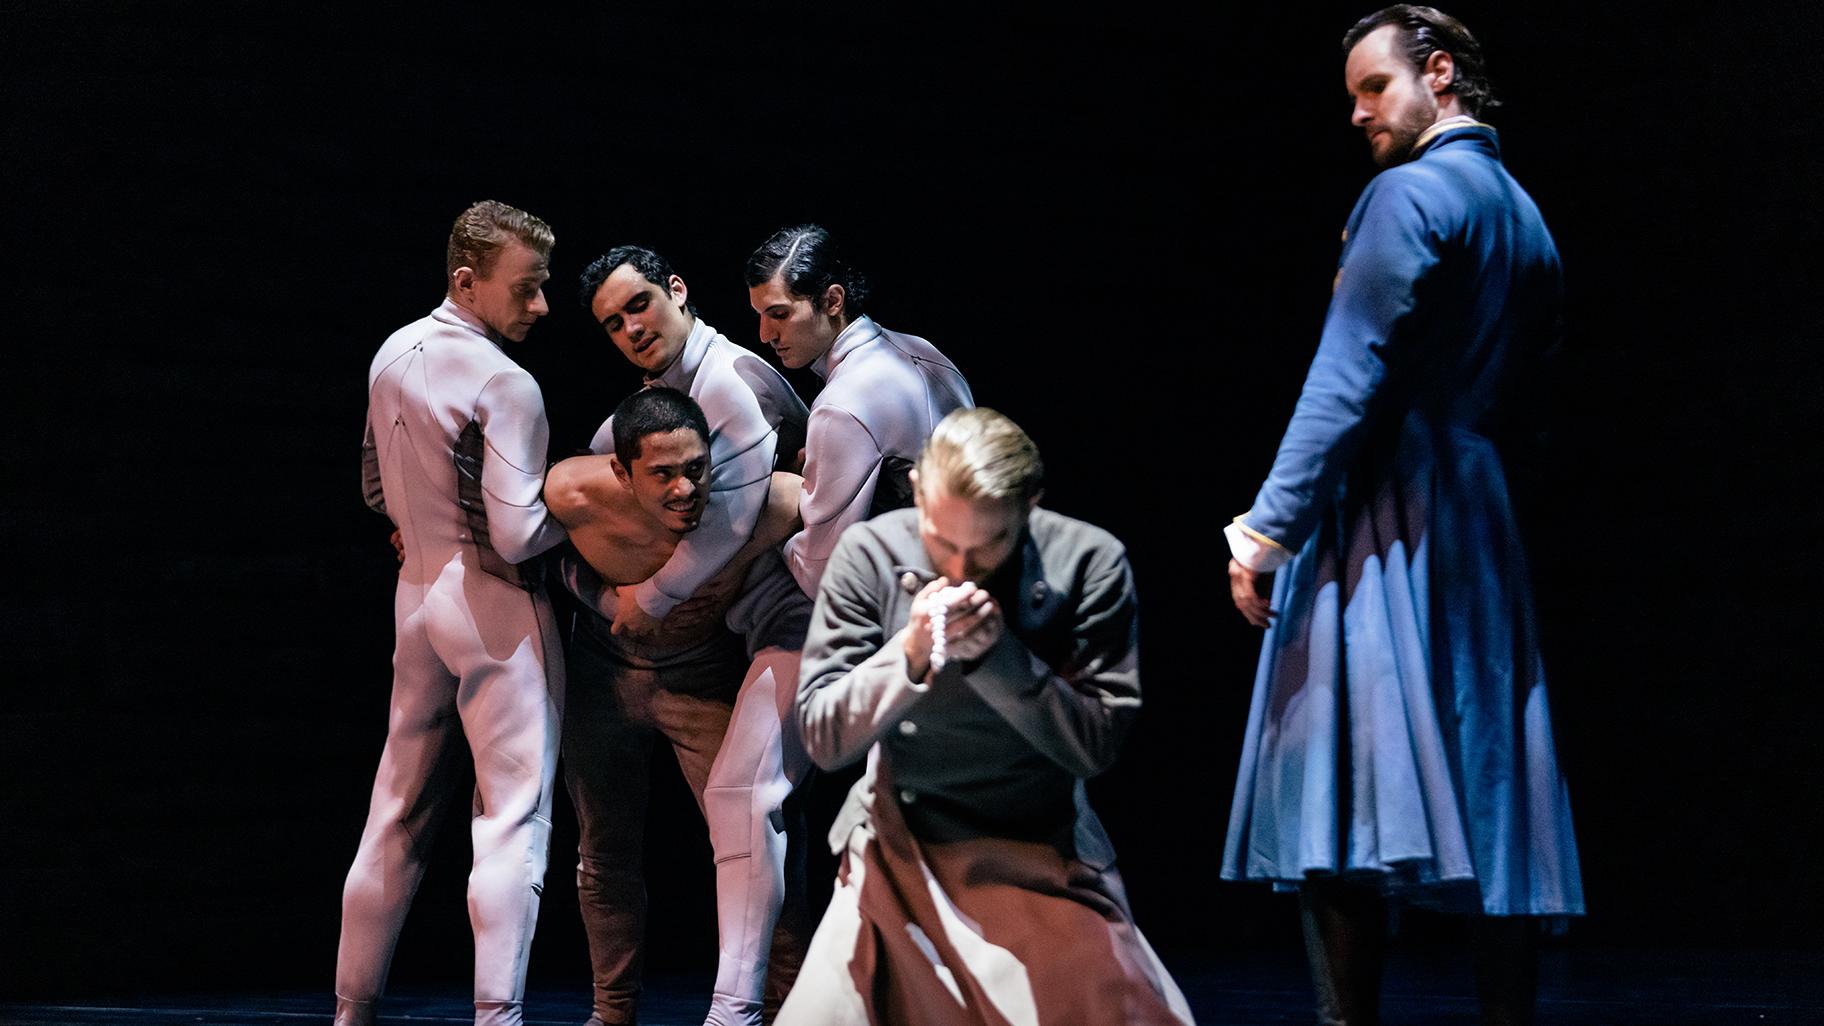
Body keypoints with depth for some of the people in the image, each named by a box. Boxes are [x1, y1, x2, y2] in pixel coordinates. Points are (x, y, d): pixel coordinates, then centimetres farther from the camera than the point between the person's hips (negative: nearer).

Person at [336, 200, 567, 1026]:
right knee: (514, 812, -4)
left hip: (419, 587, 8)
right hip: (494, 603, -8)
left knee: (402, 807, 15)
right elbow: (518, 534, -22)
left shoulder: (393, 356, 6)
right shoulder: (503, 385, -18)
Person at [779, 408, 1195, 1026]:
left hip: (1043, 859, -1)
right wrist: (910, 651, -23)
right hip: (900, 860, 1)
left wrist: (996, 654, -24)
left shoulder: (1089, 563, -10)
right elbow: (822, 737, -7)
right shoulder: (869, 554, -7)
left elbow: (1096, 745, -12)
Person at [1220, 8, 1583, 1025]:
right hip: (1482, 522, 8)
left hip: (1382, 514, -8)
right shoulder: (1523, 213, 17)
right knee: (1483, 785, 8)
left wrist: (1270, 524, -17)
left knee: (1339, 785, -9)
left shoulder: (1410, 195, -9)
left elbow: (1349, 377, -16)